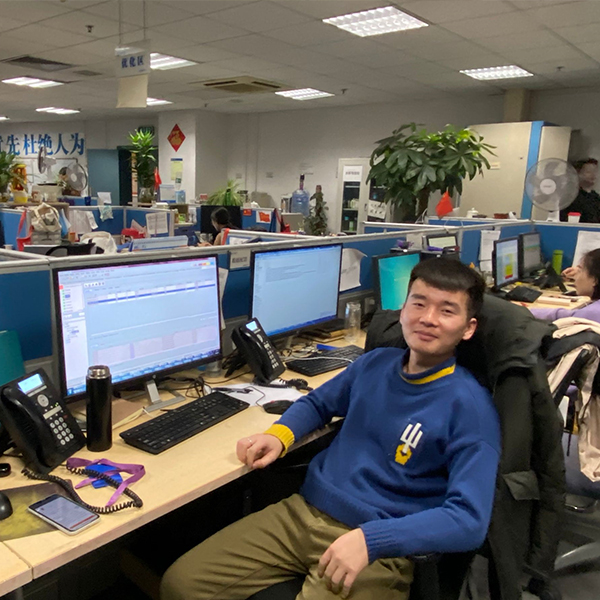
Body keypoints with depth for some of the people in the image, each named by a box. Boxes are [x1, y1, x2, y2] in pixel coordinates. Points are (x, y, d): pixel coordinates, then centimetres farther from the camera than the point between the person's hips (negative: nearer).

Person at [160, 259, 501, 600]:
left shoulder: (470, 406, -11)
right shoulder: (376, 362, 7)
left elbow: (470, 519, -18)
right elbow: (318, 403, 22)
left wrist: (369, 539, -29)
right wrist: (279, 435, 1)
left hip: (377, 549, -5)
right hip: (302, 512, 5)